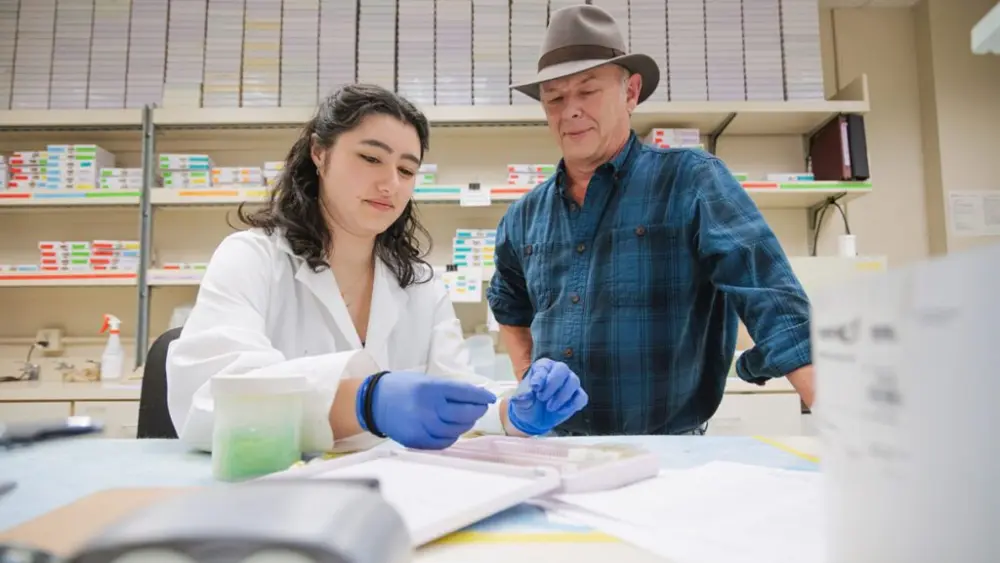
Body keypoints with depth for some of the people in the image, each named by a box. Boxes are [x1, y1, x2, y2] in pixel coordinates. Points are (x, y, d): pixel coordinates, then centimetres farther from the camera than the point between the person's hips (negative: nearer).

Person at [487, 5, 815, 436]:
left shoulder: (691, 180, -5)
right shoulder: (524, 218, 10)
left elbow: (773, 301, -14)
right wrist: (529, 382, 12)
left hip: (667, 453, -4)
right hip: (552, 448, 4)